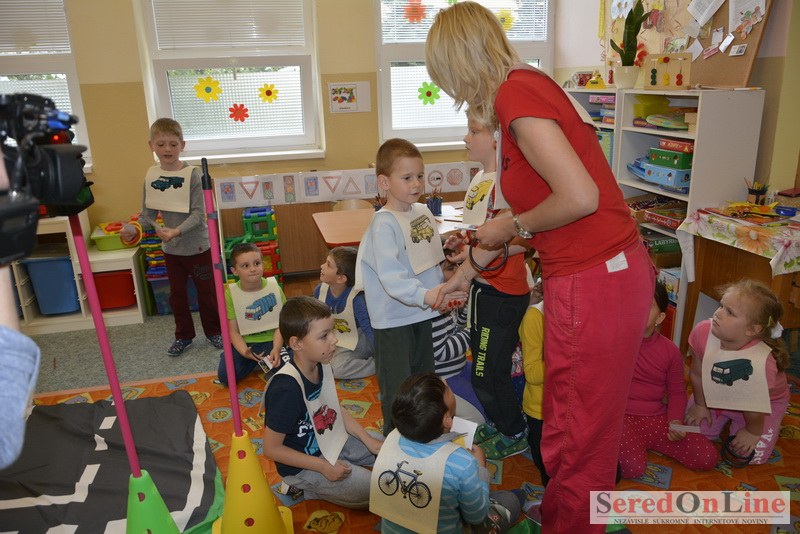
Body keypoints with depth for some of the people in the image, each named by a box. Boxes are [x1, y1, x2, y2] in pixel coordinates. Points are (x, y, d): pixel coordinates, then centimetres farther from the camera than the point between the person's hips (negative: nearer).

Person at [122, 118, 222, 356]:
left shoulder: (191, 174, -15)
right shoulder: (151, 175, -2)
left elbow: (198, 214, -19)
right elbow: (148, 214, 2)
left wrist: (176, 231, -33)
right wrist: (134, 229, -17)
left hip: (197, 245, -4)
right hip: (171, 248, 4)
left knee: (206, 291, 10)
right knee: (177, 294, 16)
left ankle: (213, 332, 30)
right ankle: (183, 335, 33)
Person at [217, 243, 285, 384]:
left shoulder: (274, 287, -9)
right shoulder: (231, 294, -10)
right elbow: (233, 331, -8)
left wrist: (276, 349, -24)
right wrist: (244, 352, -26)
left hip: (271, 340, -1)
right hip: (245, 343, 1)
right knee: (225, 376, -18)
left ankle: (265, 362, 10)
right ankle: (254, 361, 11)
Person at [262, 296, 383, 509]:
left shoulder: (321, 366, -6)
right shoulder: (286, 388, -31)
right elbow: (271, 448, -24)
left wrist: (368, 439, 0)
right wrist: (324, 467, -21)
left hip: (331, 440, 8)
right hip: (303, 465, -8)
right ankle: (308, 489, 4)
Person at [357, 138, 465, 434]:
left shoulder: (423, 212, 4)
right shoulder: (384, 223, -21)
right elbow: (390, 275, -32)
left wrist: (443, 292, 11)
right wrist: (424, 295, -44)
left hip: (422, 313, 9)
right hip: (393, 318, -8)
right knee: (397, 390, 4)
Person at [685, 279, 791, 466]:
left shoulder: (760, 363, -42)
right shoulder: (702, 332, -31)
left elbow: (754, 407, -23)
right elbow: (697, 373, -13)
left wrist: (753, 432, -7)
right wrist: (700, 405, 0)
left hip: (766, 403, -3)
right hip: (717, 394, 3)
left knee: (747, 455, -6)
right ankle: (725, 419, 28)